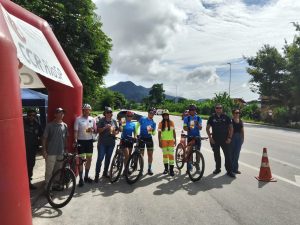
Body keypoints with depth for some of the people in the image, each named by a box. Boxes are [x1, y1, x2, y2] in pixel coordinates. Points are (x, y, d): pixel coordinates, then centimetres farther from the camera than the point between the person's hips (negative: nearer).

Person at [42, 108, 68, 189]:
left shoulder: (65, 126, 6)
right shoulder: (50, 125, -6)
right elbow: (44, 138, -4)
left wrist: (66, 149, 12)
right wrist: (44, 150, -9)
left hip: (61, 152, 4)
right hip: (51, 152, -4)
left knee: (58, 170, 14)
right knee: (49, 170, 0)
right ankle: (47, 186, 13)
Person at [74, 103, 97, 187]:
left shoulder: (92, 119, 4)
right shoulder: (78, 119, -7)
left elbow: (95, 130, 10)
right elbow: (75, 131, -9)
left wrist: (92, 130, -12)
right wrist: (75, 140, -23)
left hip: (89, 141, 5)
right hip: (81, 141, -4)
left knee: (89, 159, 12)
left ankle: (86, 176, 28)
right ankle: (81, 179, 11)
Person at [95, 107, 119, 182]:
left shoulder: (114, 121, 10)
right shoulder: (101, 120, -4)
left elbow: (117, 130, 14)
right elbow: (98, 130, -9)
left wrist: (115, 132, -7)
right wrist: (105, 127, -24)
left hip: (111, 143, 5)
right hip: (102, 143, -4)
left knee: (108, 158, 13)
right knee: (100, 158, -5)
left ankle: (105, 173, 28)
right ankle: (97, 175, 3)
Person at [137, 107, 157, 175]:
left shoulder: (153, 123, 2)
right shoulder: (142, 119, -3)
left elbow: (154, 133, 0)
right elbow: (137, 127, -1)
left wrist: (151, 131, -22)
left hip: (149, 139, 2)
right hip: (141, 138, -2)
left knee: (150, 154, 3)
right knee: (141, 154, 4)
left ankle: (149, 168, 16)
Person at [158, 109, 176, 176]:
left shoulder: (171, 122, 2)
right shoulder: (161, 123, 0)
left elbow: (174, 132, 7)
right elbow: (159, 133, 1)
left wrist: (175, 140, 5)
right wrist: (159, 142, -2)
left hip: (171, 140, 0)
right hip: (164, 140, 1)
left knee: (171, 154, -6)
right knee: (165, 154, 9)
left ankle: (171, 170, -2)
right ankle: (166, 168, 22)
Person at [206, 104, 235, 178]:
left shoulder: (226, 117, 1)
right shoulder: (212, 118, 1)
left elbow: (231, 128, 5)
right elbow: (207, 128, 4)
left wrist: (229, 138, -4)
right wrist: (210, 138, -4)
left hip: (225, 140, -1)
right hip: (215, 140, 1)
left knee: (228, 155, -2)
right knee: (216, 155, 11)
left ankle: (229, 171, 6)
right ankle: (217, 169, 26)